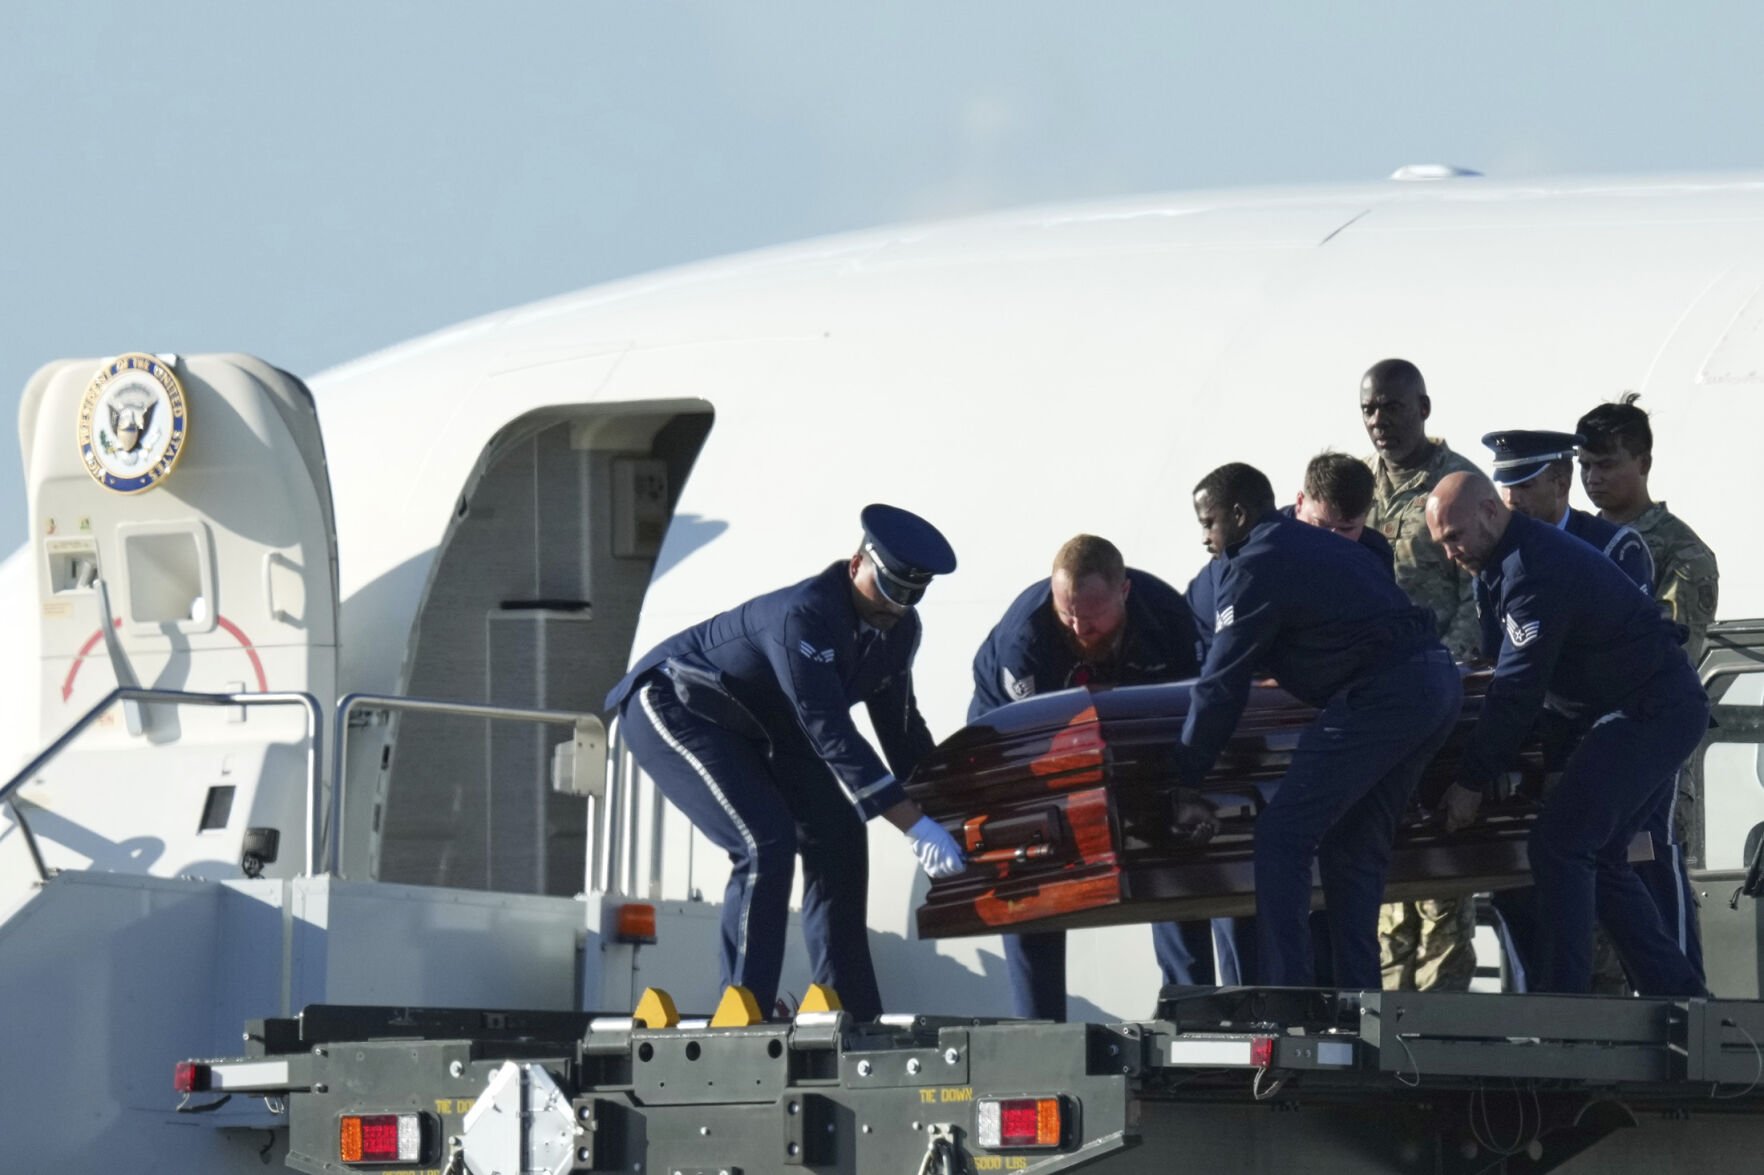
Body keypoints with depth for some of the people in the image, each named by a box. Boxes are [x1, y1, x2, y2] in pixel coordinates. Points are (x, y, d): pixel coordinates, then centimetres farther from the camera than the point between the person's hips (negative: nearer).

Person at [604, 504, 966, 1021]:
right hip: (669, 707, -10)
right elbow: (830, 734, -40)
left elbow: (901, 727, 8)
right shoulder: (803, 616, -35)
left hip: (754, 725, 10)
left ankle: (854, 1016, 4)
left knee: (836, 837, 1)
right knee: (767, 842, -24)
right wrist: (914, 824, -41)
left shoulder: (898, 629, -6)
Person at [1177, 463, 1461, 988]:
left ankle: (1283, 997, -13)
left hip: (1379, 697, -9)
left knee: (1282, 838, -6)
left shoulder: (1256, 567, -2)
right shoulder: (1311, 545, 27)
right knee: (1354, 848, 16)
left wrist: (1186, 775, 6)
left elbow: (1222, 685, -2)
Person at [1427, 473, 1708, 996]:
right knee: (1598, 856, 13)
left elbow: (1517, 691, -20)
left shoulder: (1533, 570, -20)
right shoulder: (1510, 558, 13)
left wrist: (1472, 782, -15)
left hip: (1649, 713, -11)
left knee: (1558, 848, -14)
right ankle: (1676, 992, 16)